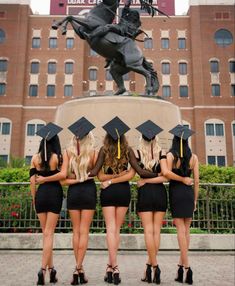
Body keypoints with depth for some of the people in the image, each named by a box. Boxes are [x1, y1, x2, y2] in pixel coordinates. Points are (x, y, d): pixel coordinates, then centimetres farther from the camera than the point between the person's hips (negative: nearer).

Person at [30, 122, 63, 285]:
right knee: (49, 233, 4)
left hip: (40, 194, 3)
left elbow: (32, 180, 3)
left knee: (45, 232, 14)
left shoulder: (35, 158, 2)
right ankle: (44, 269, -4)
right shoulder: (58, 157, -7)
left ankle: (51, 268, 19)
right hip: (55, 194, -3)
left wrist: (34, 198, 11)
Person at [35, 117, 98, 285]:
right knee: (84, 231, 3)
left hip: (73, 192, 1)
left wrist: (44, 179, 2)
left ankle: (79, 268, 14)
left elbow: (63, 175, -11)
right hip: (89, 191, -1)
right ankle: (78, 268, -1)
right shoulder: (93, 153, -5)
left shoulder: (68, 152, -4)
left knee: (76, 231, 11)